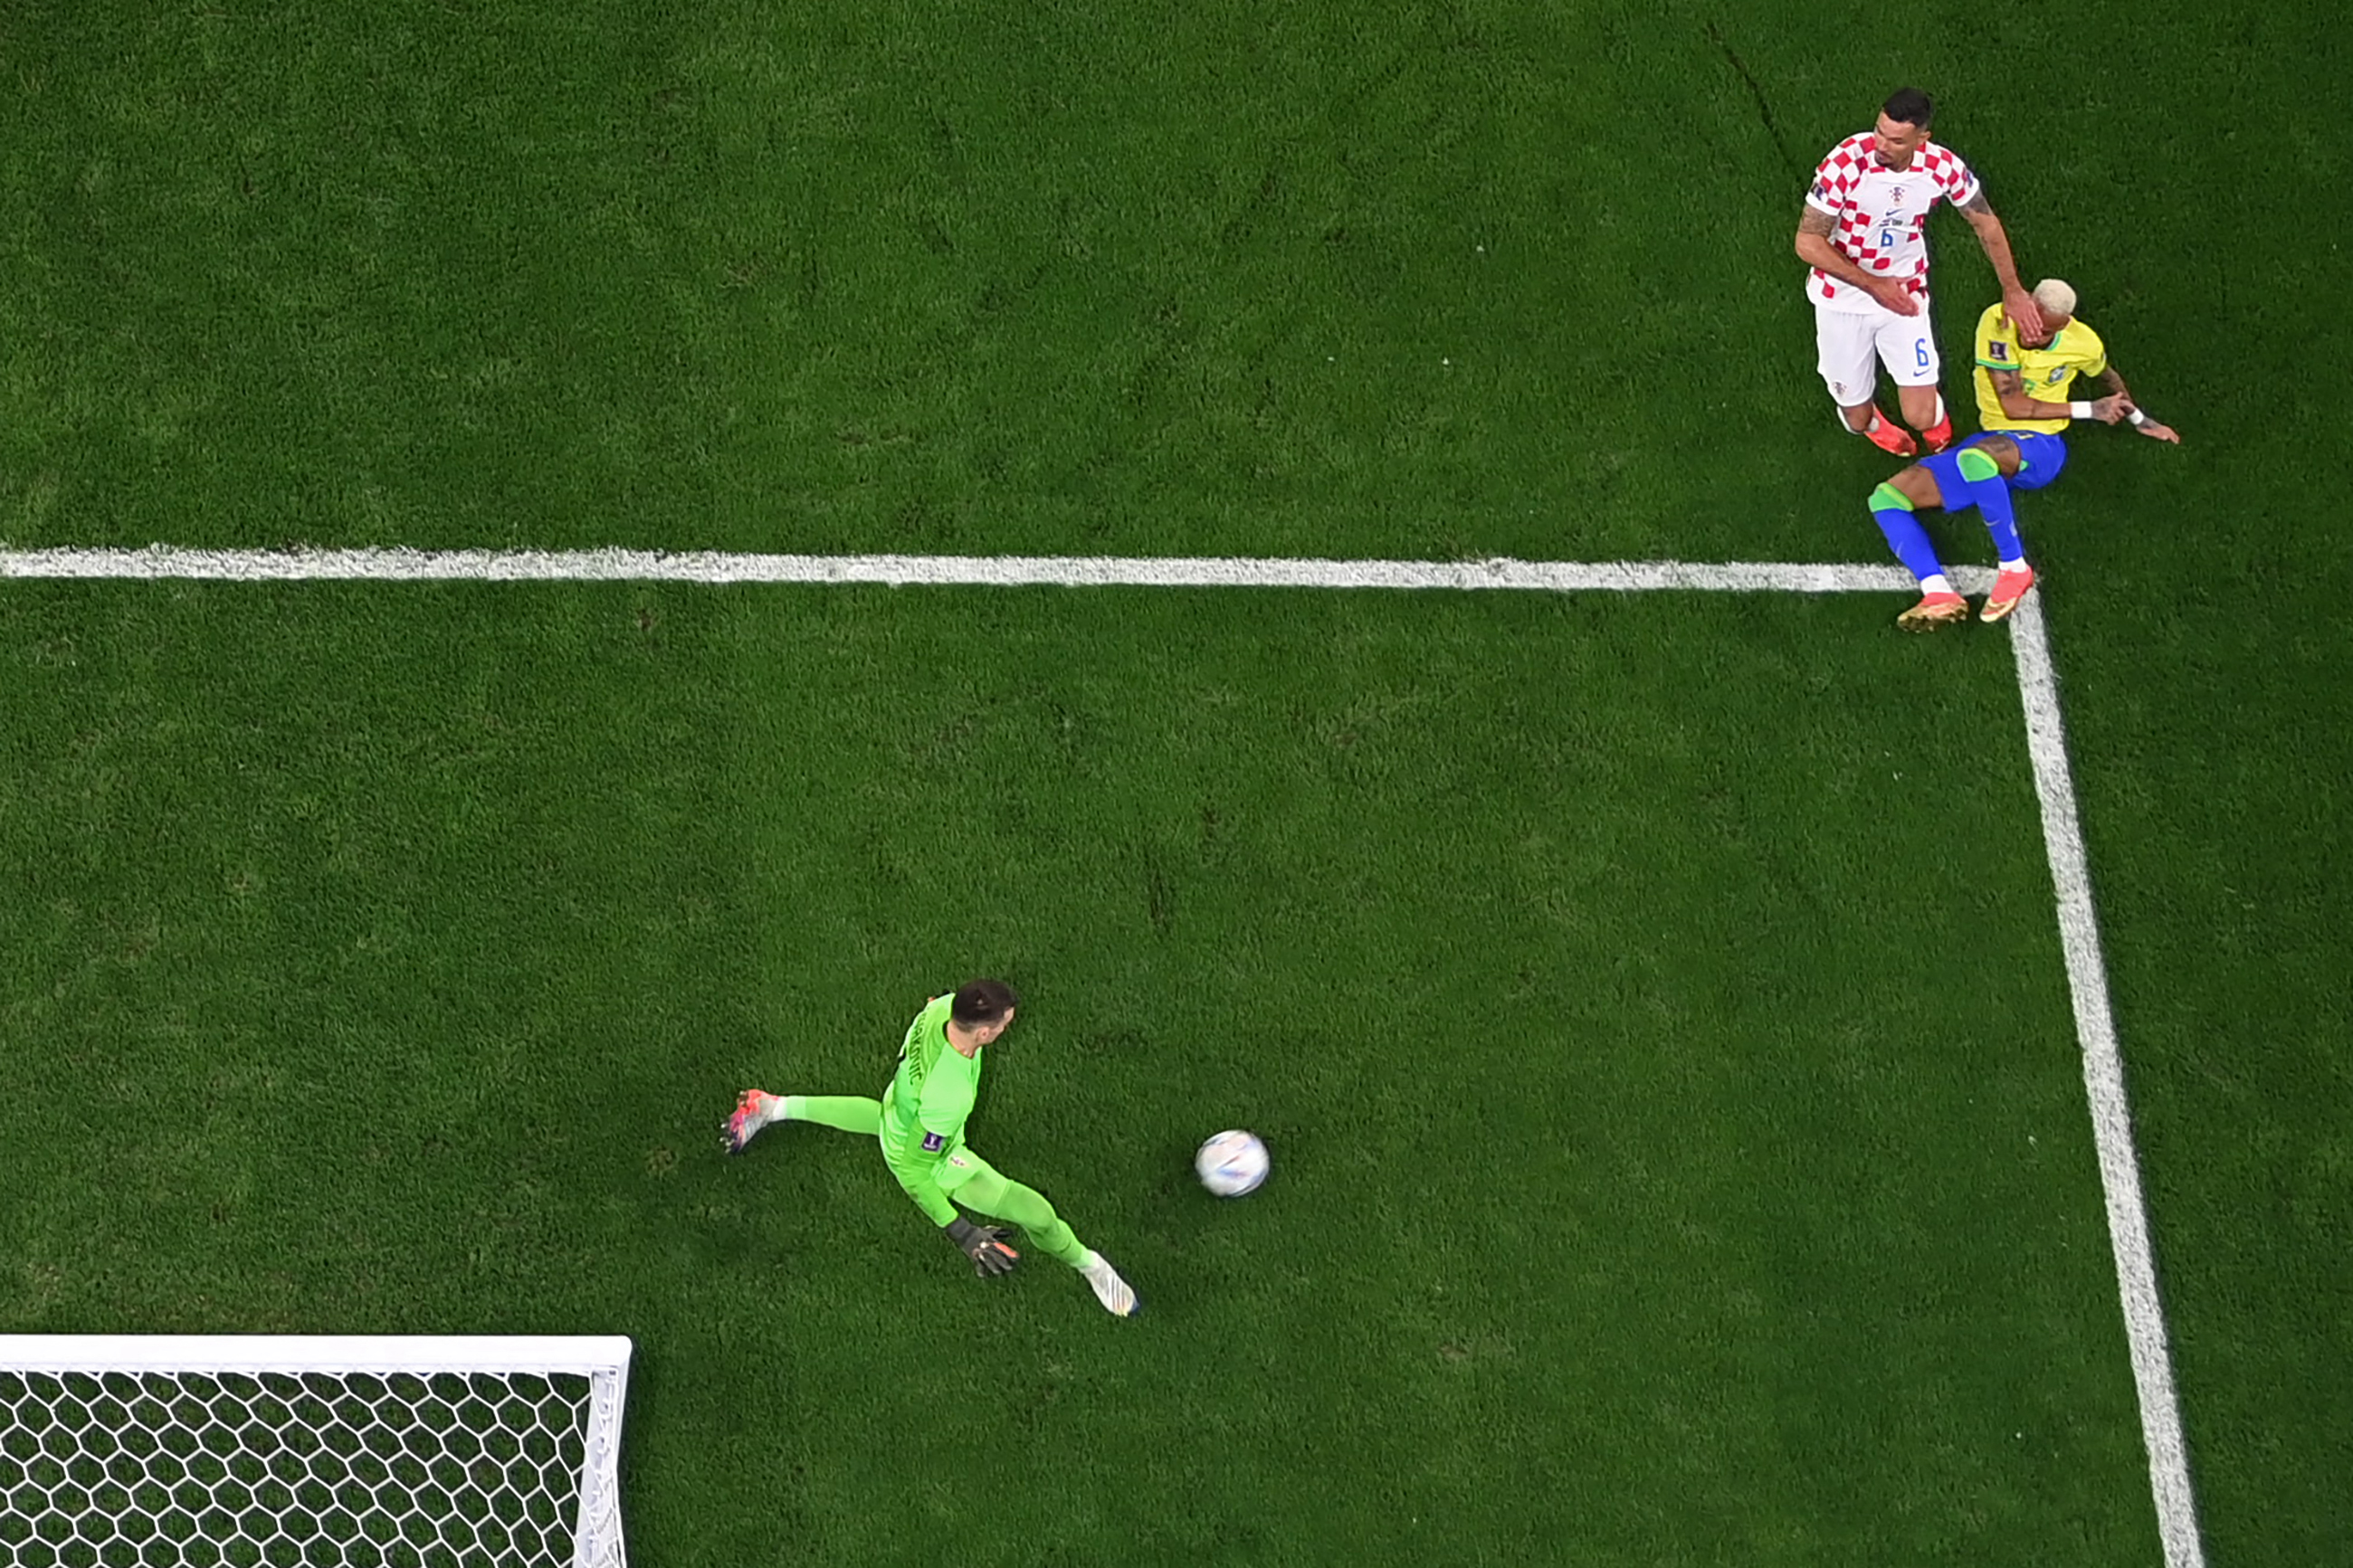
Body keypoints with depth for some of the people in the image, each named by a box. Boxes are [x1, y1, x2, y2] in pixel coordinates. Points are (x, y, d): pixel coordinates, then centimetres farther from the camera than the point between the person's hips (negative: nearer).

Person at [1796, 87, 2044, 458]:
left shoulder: (1942, 166, -15)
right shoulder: (1846, 163, -26)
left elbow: (1986, 224, 3)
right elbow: (1807, 243, -21)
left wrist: (2013, 291, 7)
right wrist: (1873, 285, -27)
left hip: (1904, 297, 2)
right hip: (1843, 299, -1)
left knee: (1921, 417, -6)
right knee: (1856, 420, 7)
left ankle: (1935, 412, 35)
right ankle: (1867, 420, 49)